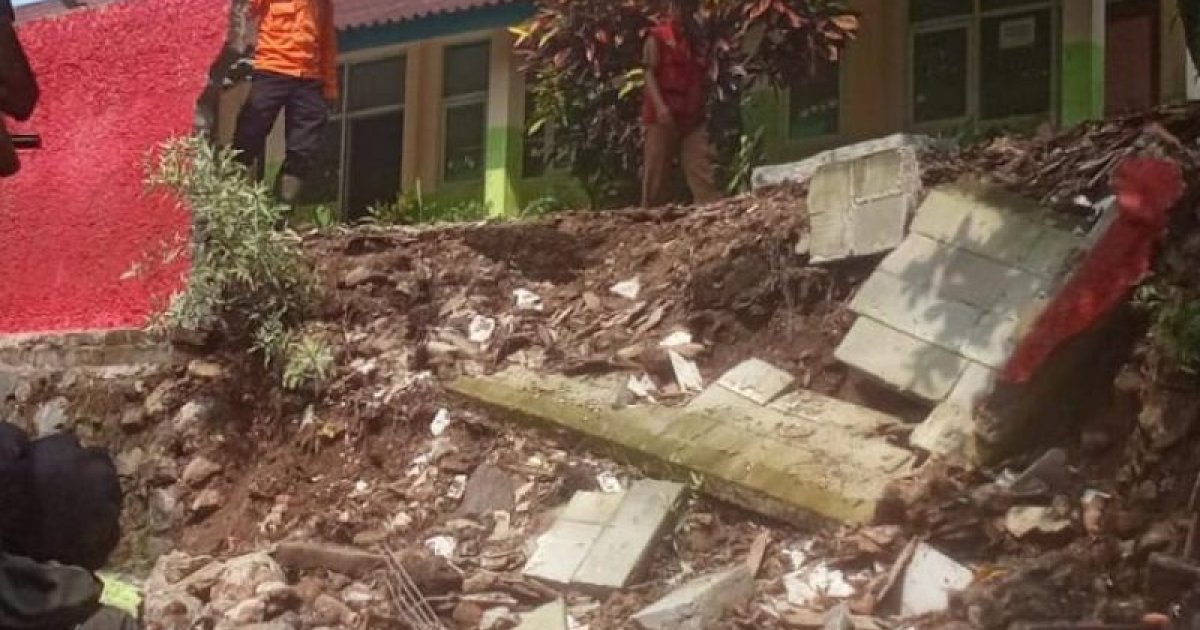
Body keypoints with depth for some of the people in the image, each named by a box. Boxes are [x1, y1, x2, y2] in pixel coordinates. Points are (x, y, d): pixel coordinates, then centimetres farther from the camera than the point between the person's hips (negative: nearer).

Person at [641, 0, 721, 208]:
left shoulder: (696, 38, 19)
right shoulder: (657, 37, 0)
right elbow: (650, 73, -8)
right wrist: (659, 106, -22)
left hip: (693, 116, 5)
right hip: (663, 117, -5)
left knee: (701, 167, -6)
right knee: (657, 171, 0)